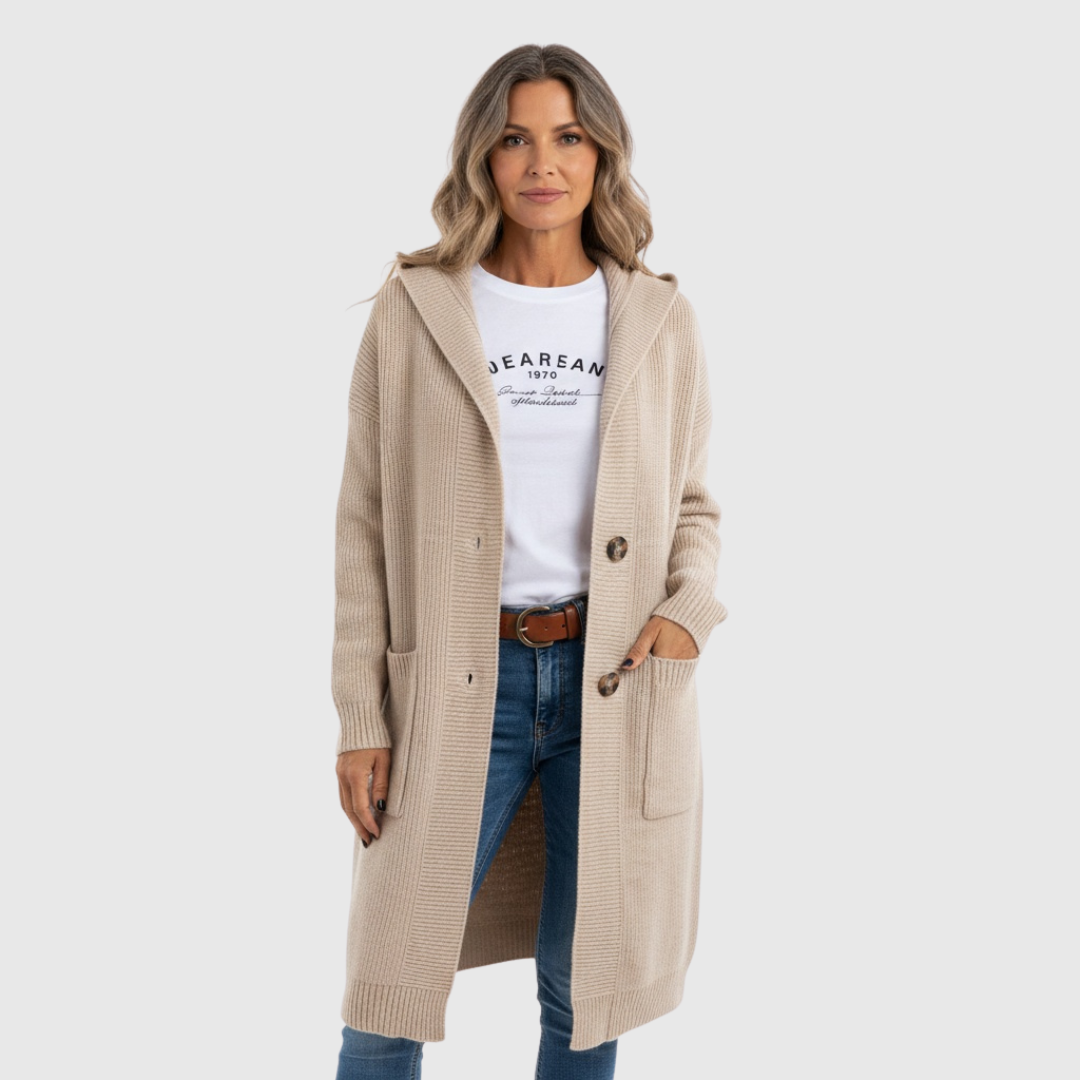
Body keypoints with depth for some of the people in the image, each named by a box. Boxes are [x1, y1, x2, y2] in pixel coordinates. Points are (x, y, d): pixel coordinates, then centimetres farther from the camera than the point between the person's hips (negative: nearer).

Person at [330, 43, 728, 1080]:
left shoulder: (658, 318, 4)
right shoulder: (414, 311, -1)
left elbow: (693, 503, 13)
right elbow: (367, 522, 1)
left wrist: (689, 610, -8)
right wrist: (359, 718, -2)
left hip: (619, 682, 1)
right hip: (458, 685, -1)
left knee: (584, 982, 12)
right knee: (392, 990, 5)